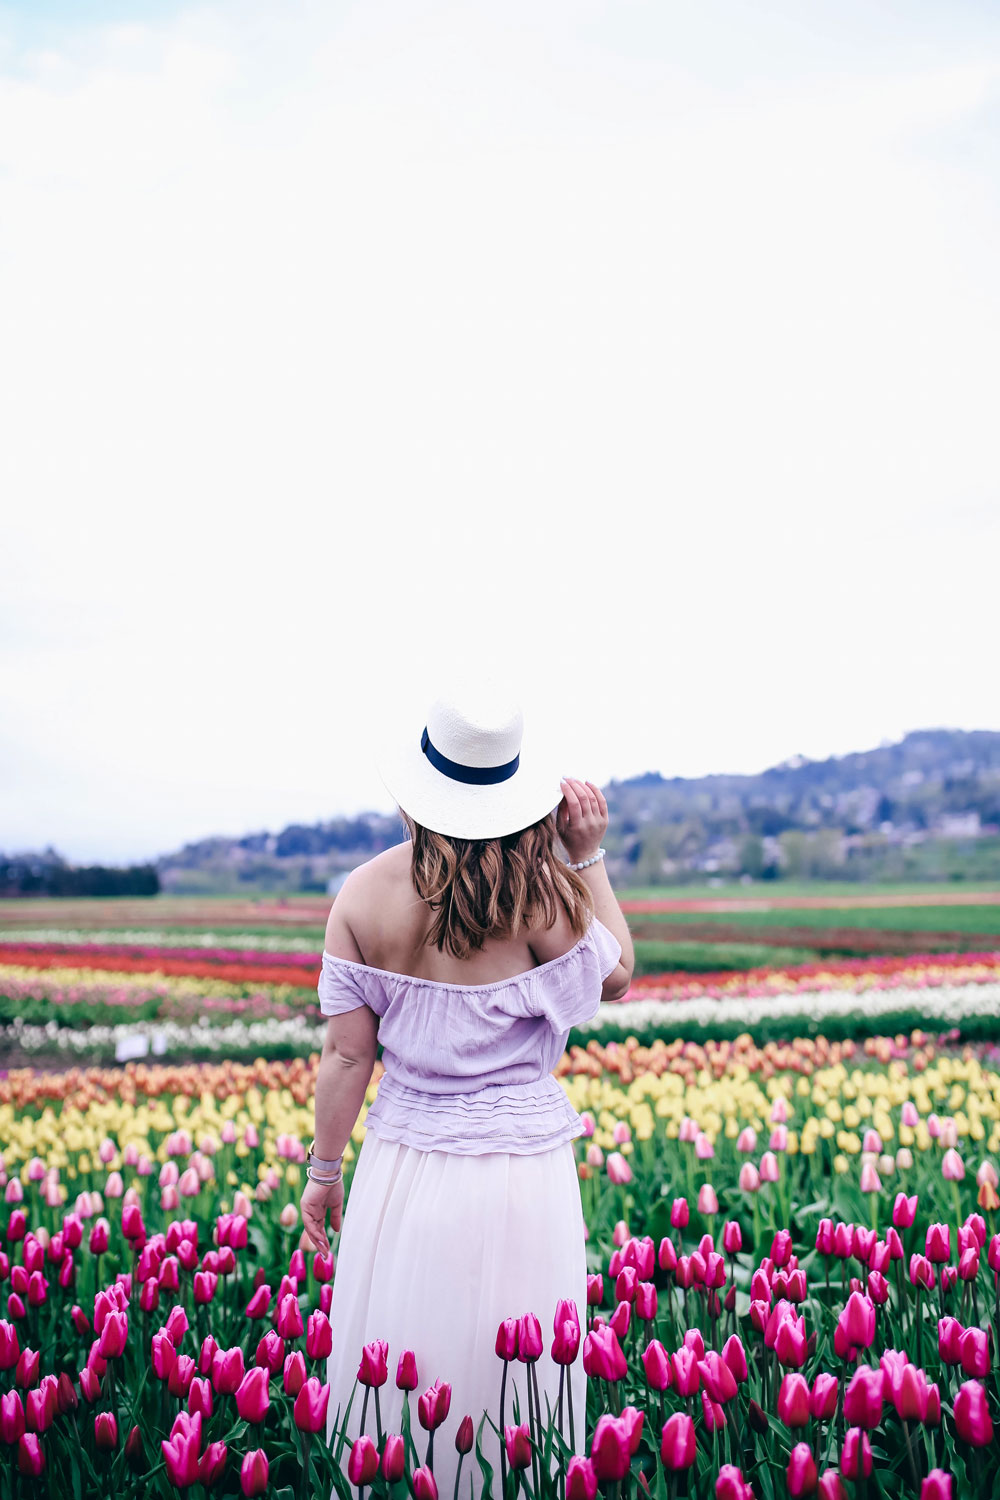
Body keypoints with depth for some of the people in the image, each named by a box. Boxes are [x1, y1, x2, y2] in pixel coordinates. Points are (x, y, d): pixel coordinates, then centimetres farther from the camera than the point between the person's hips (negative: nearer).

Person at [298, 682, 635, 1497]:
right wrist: (590, 856, 1)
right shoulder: (543, 894, -13)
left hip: (405, 1165, 2)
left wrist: (324, 1171, 8)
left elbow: (347, 1053, -4)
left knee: (400, 1373, 16)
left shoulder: (363, 895, -8)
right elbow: (617, 978, 6)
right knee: (514, 1370, 14)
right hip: (523, 1167, -1)